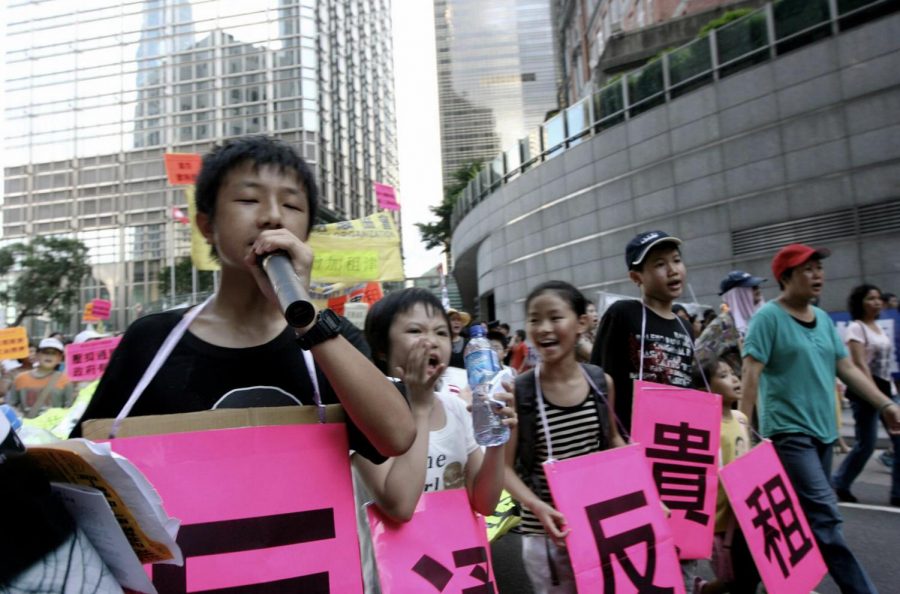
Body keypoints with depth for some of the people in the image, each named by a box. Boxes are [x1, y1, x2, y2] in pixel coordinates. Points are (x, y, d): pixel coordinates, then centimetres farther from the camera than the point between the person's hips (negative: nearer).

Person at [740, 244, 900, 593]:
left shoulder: (823, 319, 12)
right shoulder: (769, 317, -11)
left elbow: (847, 369, 15)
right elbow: (751, 375, -14)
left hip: (822, 432, 8)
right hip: (789, 433, -8)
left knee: (805, 518, 15)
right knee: (825, 519, -10)